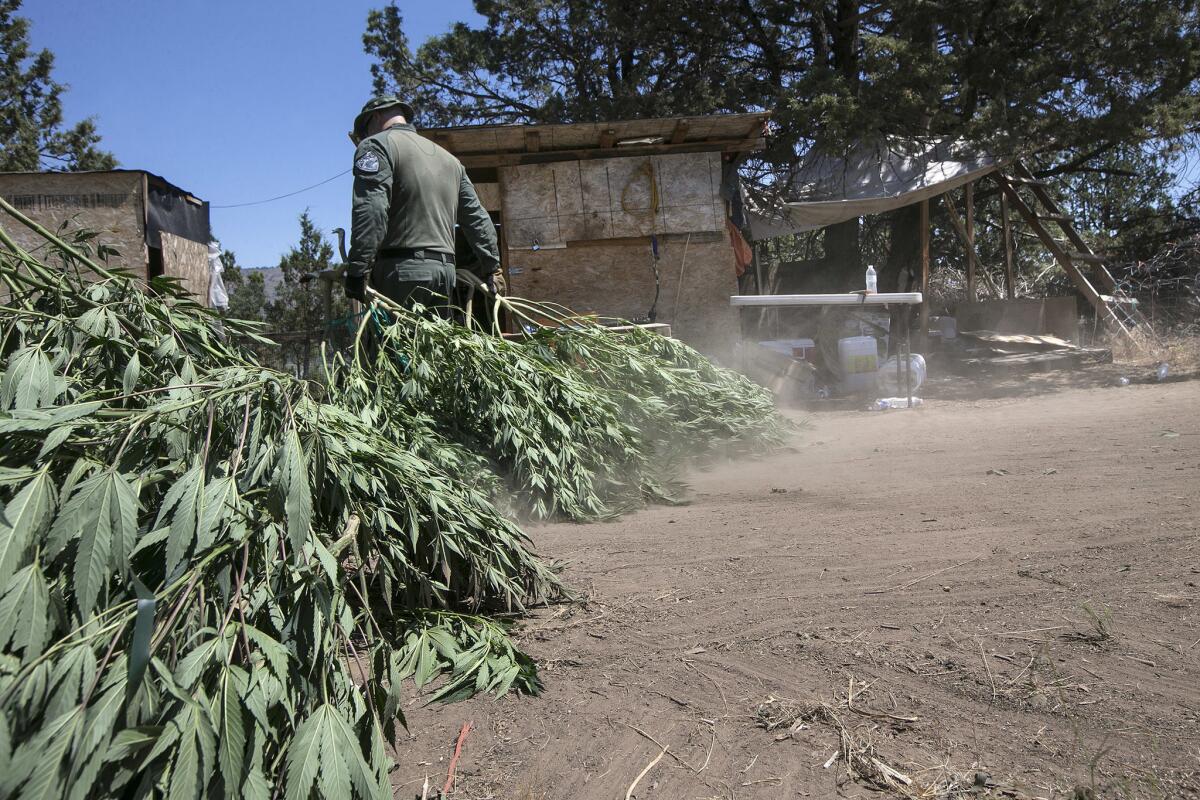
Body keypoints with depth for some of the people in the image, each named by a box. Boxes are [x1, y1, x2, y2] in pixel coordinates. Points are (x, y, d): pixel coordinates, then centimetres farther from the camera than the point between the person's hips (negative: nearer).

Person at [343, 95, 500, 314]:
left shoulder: (376, 145, 3)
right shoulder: (449, 158, 25)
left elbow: (370, 212, -13)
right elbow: (476, 217, 22)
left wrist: (357, 269, -16)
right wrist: (490, 267, 24)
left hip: (402, 270, -7)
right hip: (446, 269, 7)